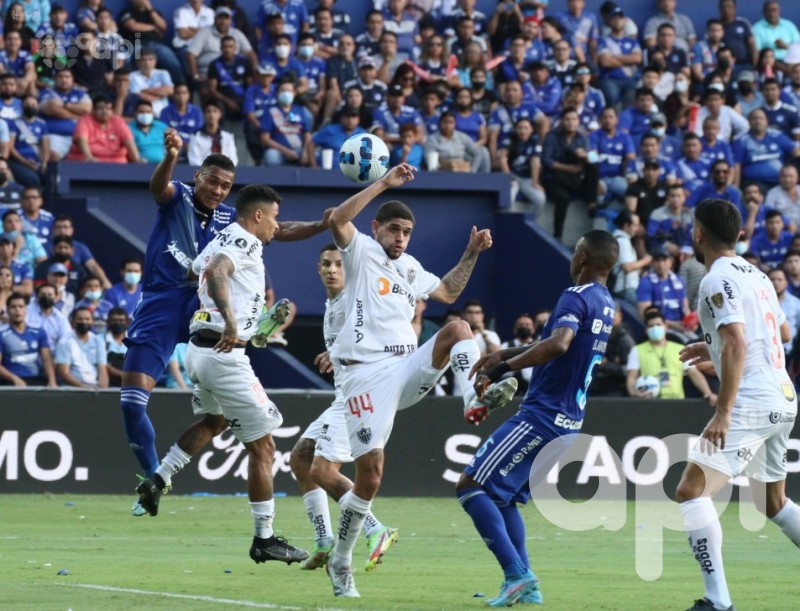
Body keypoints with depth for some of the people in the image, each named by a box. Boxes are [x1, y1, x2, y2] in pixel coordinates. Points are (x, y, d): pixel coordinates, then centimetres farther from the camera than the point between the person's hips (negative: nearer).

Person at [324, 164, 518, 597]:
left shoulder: (409, 267, 21)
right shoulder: (361, 253, 2)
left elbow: (448, 292, 37)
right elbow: (338, 220, -19)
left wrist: (471, 253, 25)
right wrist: (384, 184, -23)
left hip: (408, 368, 6)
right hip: (367, 374, -6)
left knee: (458, 328, -18)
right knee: (370, 474, -10)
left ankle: (475, 400, -37)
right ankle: (340, 562, 6)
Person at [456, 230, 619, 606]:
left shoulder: (576, 297, -14)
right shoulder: (606, 305, 16)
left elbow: (558, 344, -34)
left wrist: (502, 369, -31)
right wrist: (505, 355, 31)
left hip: (541, 416, -10)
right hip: (569, 420, 10)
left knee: (472, 487, -8)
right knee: (504, 496, 20)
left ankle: (517, 575, -16)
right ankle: (525, 586, 13)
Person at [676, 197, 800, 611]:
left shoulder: (718, 280, -11)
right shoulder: (756, 275, 17)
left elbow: (737, 345, -22)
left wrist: (724, 413, -26)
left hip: (752, 403, -10)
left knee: (690, 491, -12)